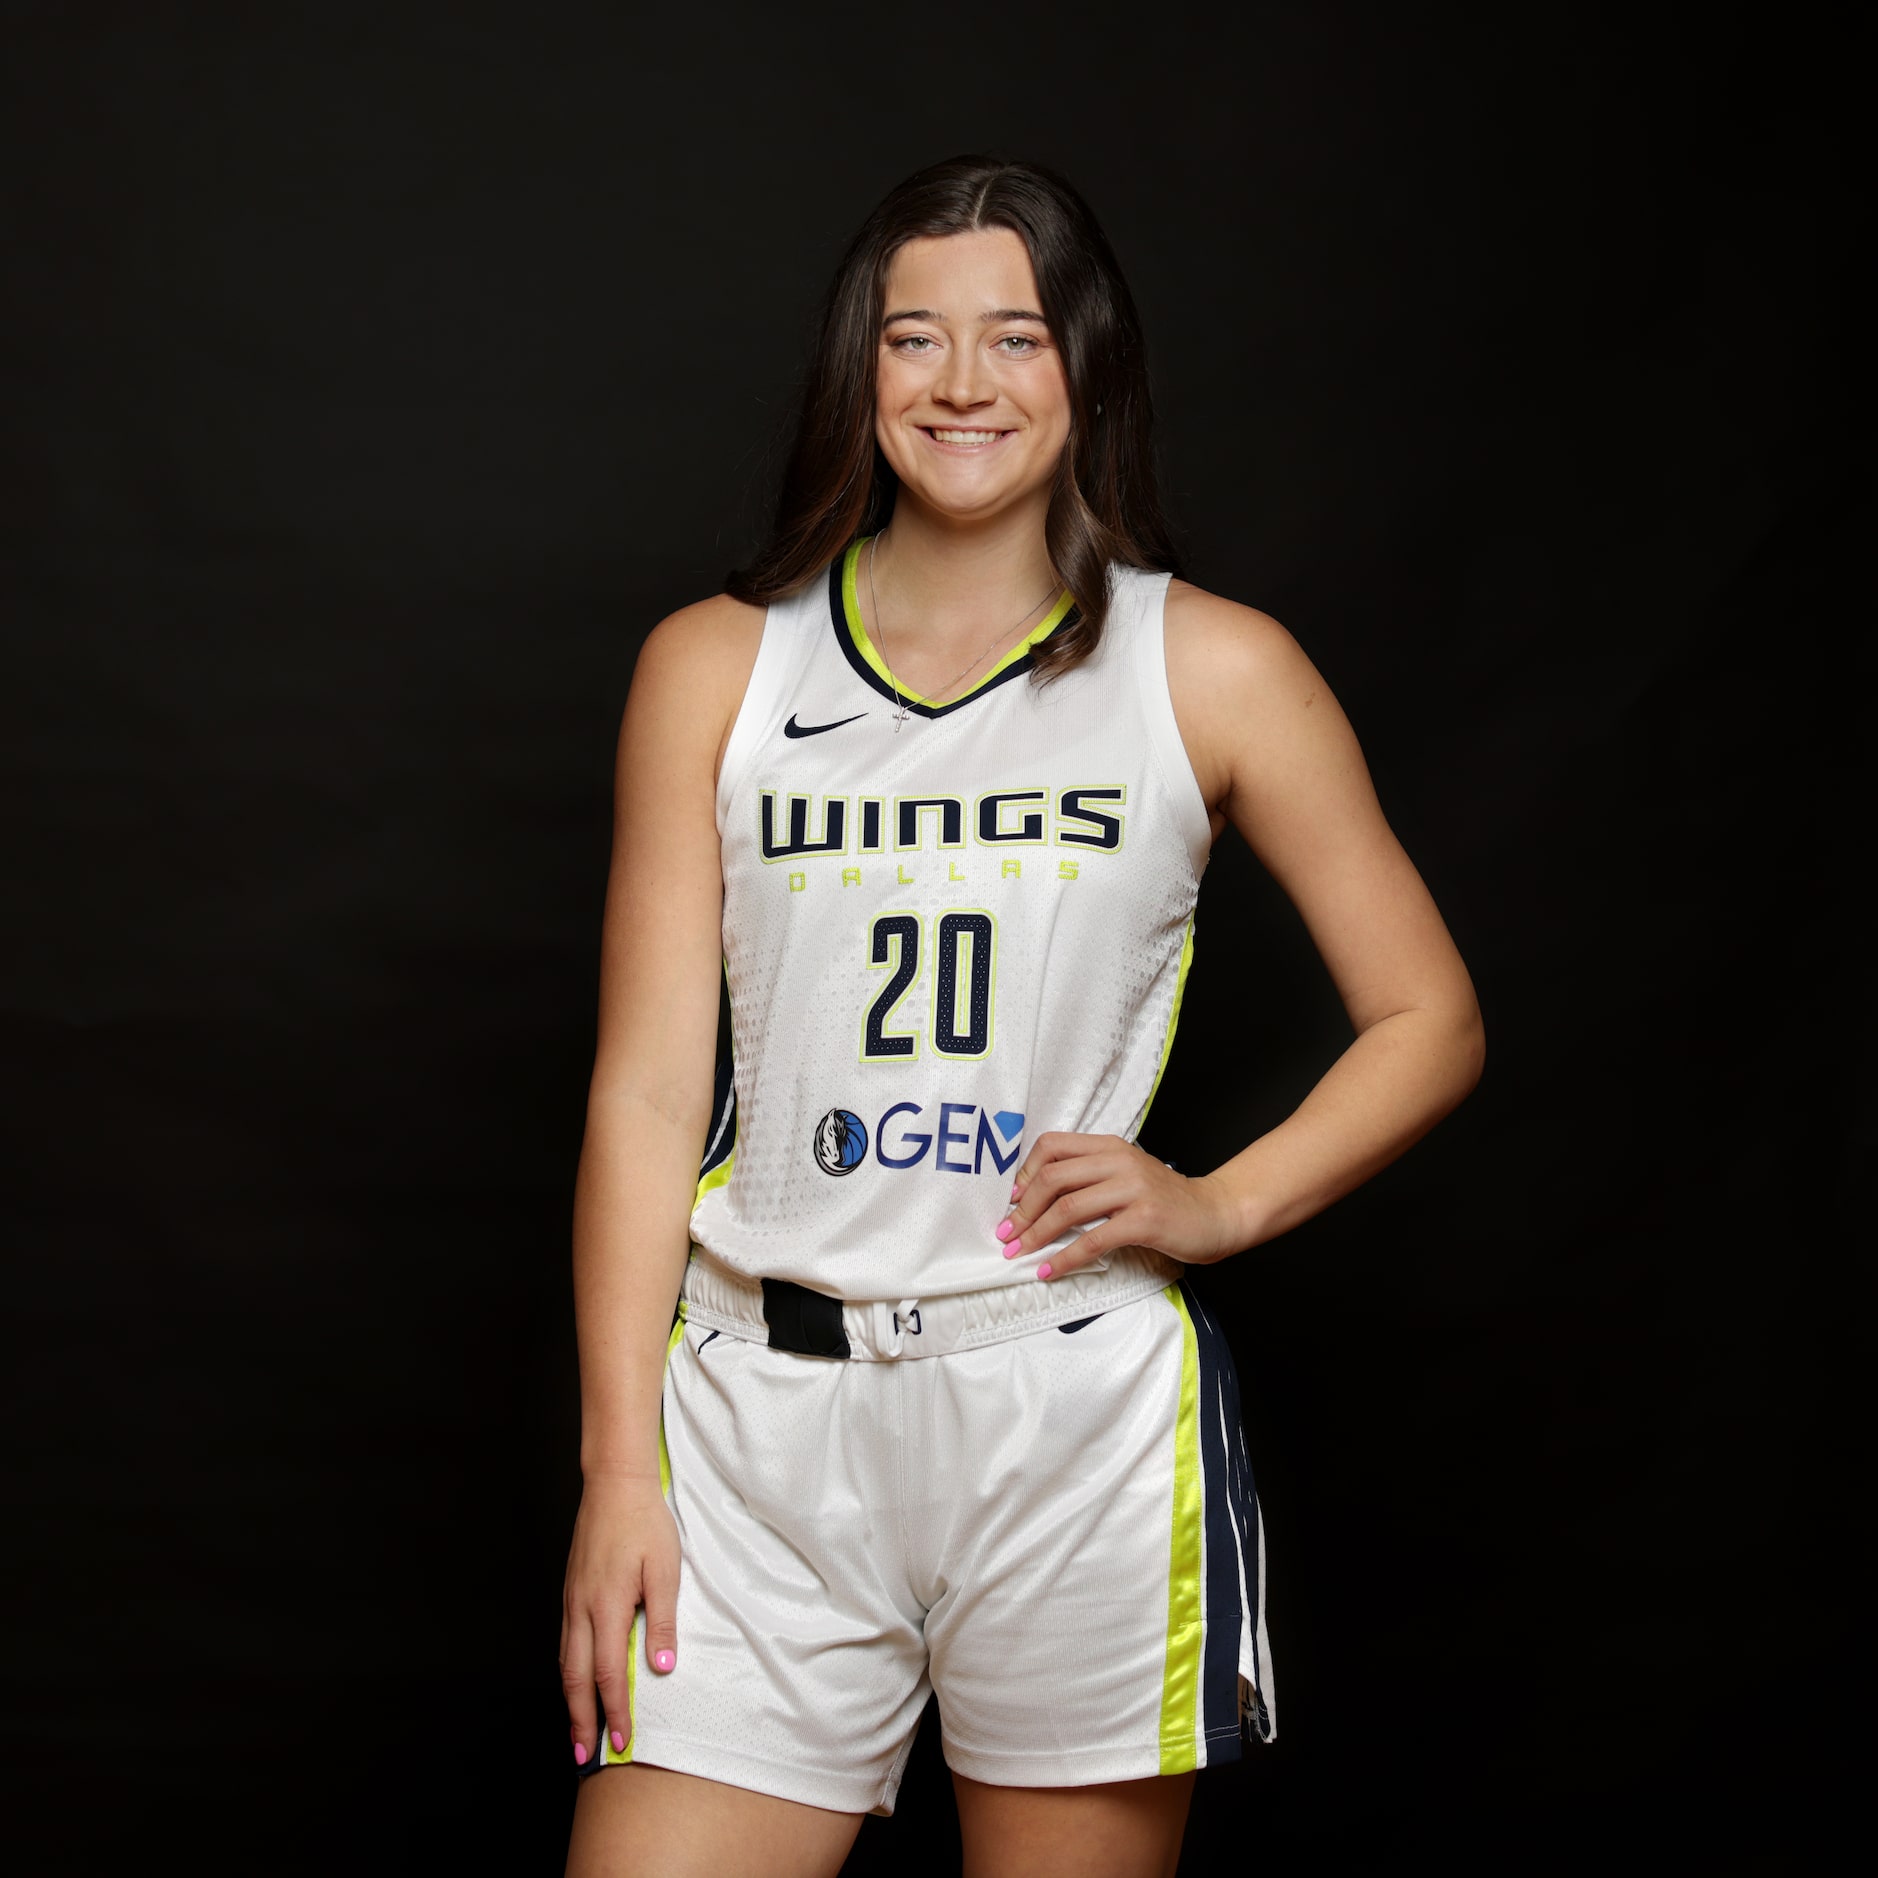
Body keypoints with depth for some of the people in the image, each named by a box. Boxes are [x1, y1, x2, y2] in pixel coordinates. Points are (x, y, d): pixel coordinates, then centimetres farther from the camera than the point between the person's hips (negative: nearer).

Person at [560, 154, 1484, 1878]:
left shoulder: (1211, 670, 4)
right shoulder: (718, 668, 8)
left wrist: (1217, 1206, -6)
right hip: (764, 1415, 1)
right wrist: (620, 1469, -1)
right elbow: (647, 1091, 4)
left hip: (1079, 1413, -1)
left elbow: (1430, 1024, 10)